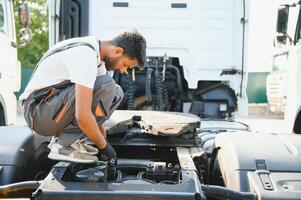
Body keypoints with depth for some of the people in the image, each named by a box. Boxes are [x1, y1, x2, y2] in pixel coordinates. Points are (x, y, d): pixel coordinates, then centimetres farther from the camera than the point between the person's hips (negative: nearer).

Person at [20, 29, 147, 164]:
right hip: (39, 111, -10)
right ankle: (64, 146, -15)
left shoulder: (97, 53, 6)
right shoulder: (86, 57, -25)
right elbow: (83, 116, -30)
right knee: (105, 86, -25)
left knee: (116, 93, 7)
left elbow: (97, 107, 14)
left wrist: (103, 141, 12)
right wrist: (103, 146, -16)